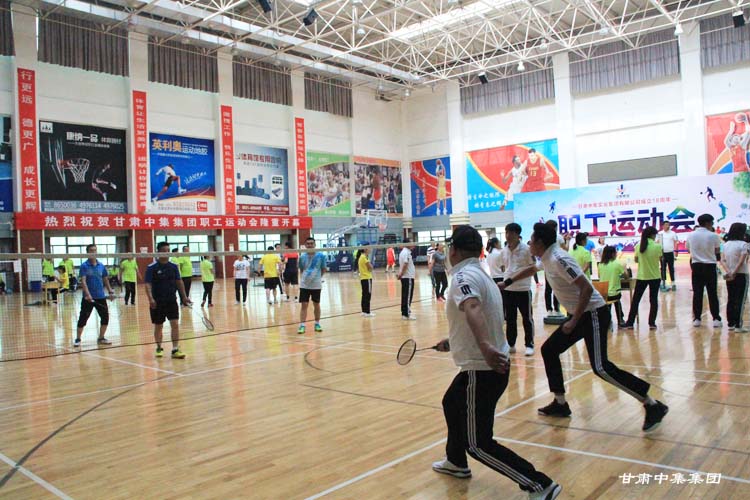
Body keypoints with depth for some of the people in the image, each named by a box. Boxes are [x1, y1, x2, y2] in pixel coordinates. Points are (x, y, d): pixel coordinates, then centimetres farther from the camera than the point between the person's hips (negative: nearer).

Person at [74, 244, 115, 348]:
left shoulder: (101, 265, 7)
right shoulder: (84, 266, -7)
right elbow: (83, 281, -15)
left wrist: (110, 291, 10)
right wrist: (88, 294, -27)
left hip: (101, 297, 4)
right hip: (88, 298, -4)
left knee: (105, 317, 5)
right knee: (83, 319, -1)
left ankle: (101, 338, 19)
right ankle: (77, 339, 12)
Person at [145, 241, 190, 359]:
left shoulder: (174, 267, 5)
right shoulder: (151, 268, -7)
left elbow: (179, 282, 12)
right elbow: (148, 284, -12)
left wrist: (184, 296, 9)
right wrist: (151, 298, -25)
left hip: (172, 300, 3)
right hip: (157, 302, -2)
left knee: (175, 324, -6)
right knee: (158, 326, 10)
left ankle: (175, 349, -2)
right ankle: (159, 348, 28)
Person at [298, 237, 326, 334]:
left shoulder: (320, 256, -4)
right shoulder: (302, 257, 2)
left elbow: (323, 269, 6)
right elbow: (301, 270, 13)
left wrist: (317, 277, 1)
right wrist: (303, 278, 2)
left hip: (316, 285, 0)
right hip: (304, 285, 1)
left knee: (316, 305, 10)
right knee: (303, 305, -2)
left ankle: (317, 324, 24)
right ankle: (302, 325, 0)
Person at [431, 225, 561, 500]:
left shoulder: (464, 275, -18)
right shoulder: (482, 274, 12)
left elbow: (473, 309, -40)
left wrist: (485, 347, -56)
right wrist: (452, 341, 39)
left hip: (482, 369, -10)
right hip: (491, 363, 10)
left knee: (478, 444, -1)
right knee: (451, 403, 31)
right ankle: (456, 461, 50)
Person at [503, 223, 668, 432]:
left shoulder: (558, 259, -22)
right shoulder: (547, 258, 7)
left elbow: (587, 288, -27)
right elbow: (531, 269, 31)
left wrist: (573, 321, -25)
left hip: (593, 314, -10)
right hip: (579, 315, 10)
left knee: (601, 368, -15)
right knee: (548, 350, 11)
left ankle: (653, 406, -4)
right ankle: (560, 403, 19)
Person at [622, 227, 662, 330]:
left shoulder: (639, 246, -5)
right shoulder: (657, 246, -11)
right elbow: (660, 258, 0)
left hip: (641, 277, 1)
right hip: (654, 277, -1)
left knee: (635, 300, 9)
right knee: (654, 300, 9)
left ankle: (630, 322, 12)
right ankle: (652, 323, 10)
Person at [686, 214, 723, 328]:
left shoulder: (691, 236, 0)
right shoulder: (713, 236, -9)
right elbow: (717, 252, 0)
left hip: (696, 266, 2)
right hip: (710, 266, -2)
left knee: (697, 293, 6)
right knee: (712, 294, 4)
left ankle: (696, 319, 7)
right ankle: (716, 319, 6)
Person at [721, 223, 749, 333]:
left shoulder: (726, 244, 7)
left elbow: (722, 260, 0)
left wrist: (728, 271, -8)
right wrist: (734, 273, -14)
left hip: (729, 276, 6)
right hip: (741, 275, -6)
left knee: (730, 300, 11)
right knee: (740, 301, -2)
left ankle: (730, 324, 16)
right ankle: (738, 325, -3)